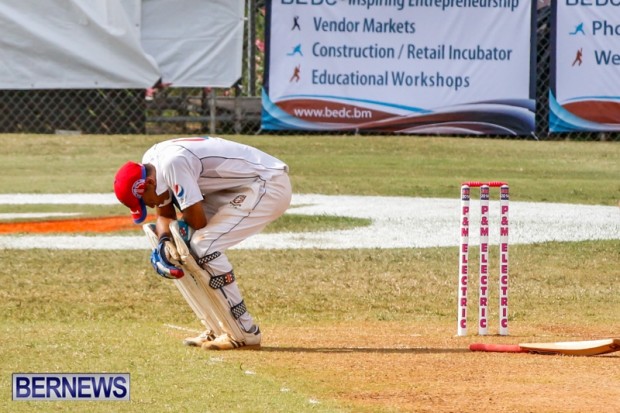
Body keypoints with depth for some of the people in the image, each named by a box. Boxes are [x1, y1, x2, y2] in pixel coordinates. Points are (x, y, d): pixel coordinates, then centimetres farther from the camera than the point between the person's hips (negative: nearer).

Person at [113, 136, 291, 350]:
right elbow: (165, 215, 12)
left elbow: (197, 220, -23)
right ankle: (218, 330, 14)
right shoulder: (150, 162, 3)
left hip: (271, 186, -10)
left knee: (203, 245, -18)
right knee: (188, 243, 9)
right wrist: (163, 243, -8)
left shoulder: (172, 163, -26)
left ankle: (245, 333, -12)